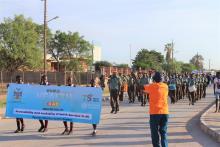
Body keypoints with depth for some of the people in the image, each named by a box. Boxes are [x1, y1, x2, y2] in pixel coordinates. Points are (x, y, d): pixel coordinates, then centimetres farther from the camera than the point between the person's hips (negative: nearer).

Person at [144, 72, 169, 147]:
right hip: (165, 112, 4)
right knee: (164, 132, 9)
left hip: (154, 113, -3)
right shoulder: (165, 86, 6)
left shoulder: (151, 86, -5)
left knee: (155, 133, 5)